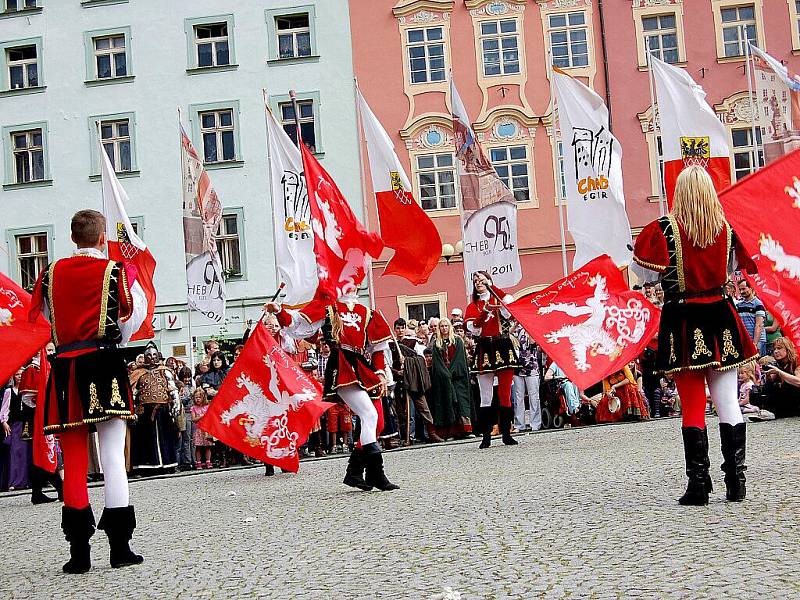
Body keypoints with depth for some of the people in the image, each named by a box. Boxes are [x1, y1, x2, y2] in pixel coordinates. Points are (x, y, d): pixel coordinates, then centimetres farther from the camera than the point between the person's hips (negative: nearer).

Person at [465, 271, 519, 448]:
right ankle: (486, 436, 1)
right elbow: (473, 329, -3)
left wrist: (491, 287, -15)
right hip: (484, 350, 1)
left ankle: (506, 433, 7)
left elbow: (508, 313, -14)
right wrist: (485, 311, -17)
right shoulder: (472, 307, 14)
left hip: (503, 347, -1)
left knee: (505, 394, 0)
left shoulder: (503, 298, 11)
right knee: (486, 396, -2)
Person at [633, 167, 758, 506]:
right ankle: (736, 482, 7)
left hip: (683, 321, -2)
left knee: (692, 405, 3)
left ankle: (698, 484, 2)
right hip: (720, 318, 2)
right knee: (728, 402, 6)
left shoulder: (665, 229, -8)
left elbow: (646, 273, -9)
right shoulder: (727, 229, 4)